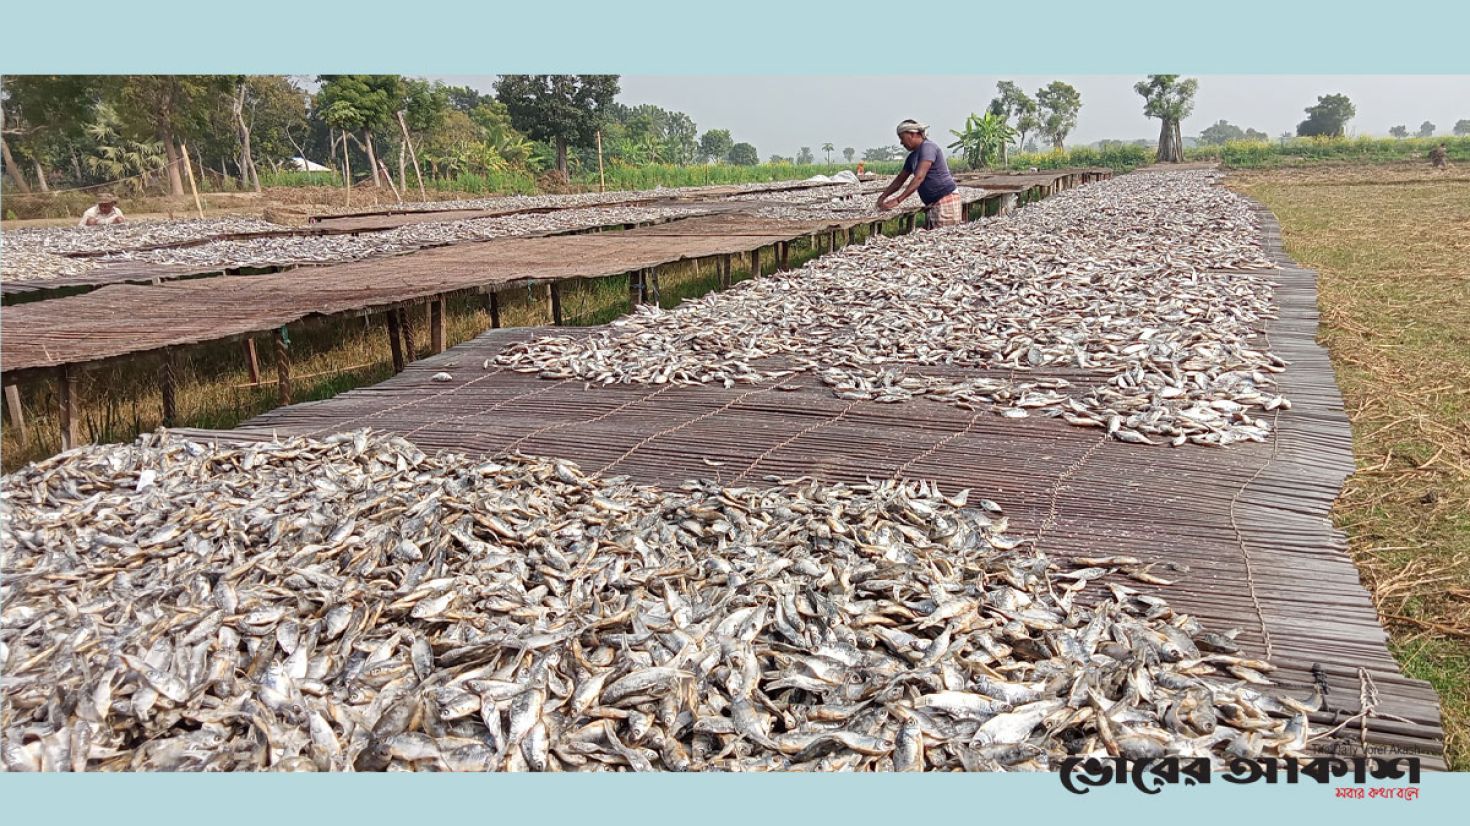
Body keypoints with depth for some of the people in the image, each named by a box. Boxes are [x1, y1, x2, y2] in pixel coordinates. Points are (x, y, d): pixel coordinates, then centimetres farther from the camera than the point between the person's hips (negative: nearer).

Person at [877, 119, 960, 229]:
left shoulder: (928, 147, -13)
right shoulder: (912, 156, 15)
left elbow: (919, 177, -24)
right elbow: (899, 180, 25)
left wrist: (897, 200, -29)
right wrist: (882, 197, 13)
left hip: (946, 200, -9)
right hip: (932, 204, 9)